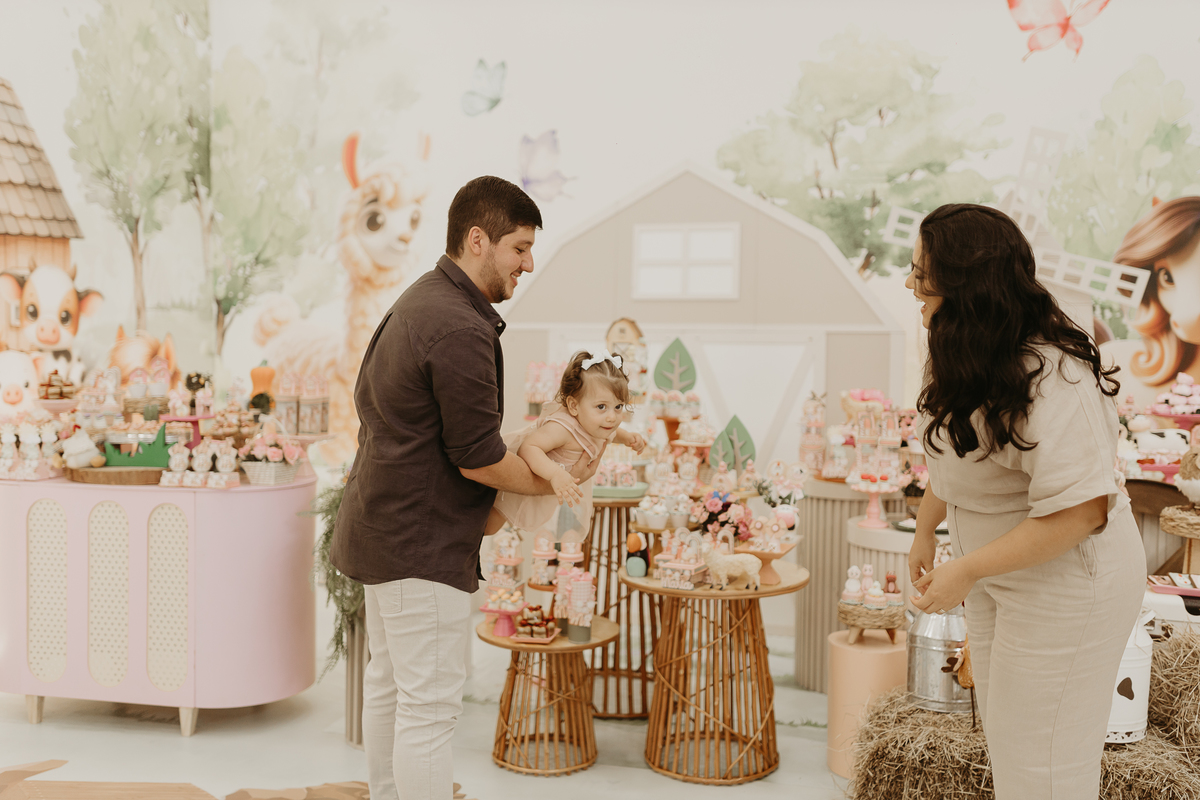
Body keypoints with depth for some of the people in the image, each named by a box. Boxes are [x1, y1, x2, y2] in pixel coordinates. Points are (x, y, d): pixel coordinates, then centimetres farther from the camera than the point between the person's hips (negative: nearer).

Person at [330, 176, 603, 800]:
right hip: (423, 543, -11)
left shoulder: (418, 300, 11)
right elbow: (478, 460, -21)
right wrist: (556, 480, -5)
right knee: (429, 706, -4)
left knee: (389, 685, 20)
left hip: (382, 527, 11)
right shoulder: (462, 331, -23)